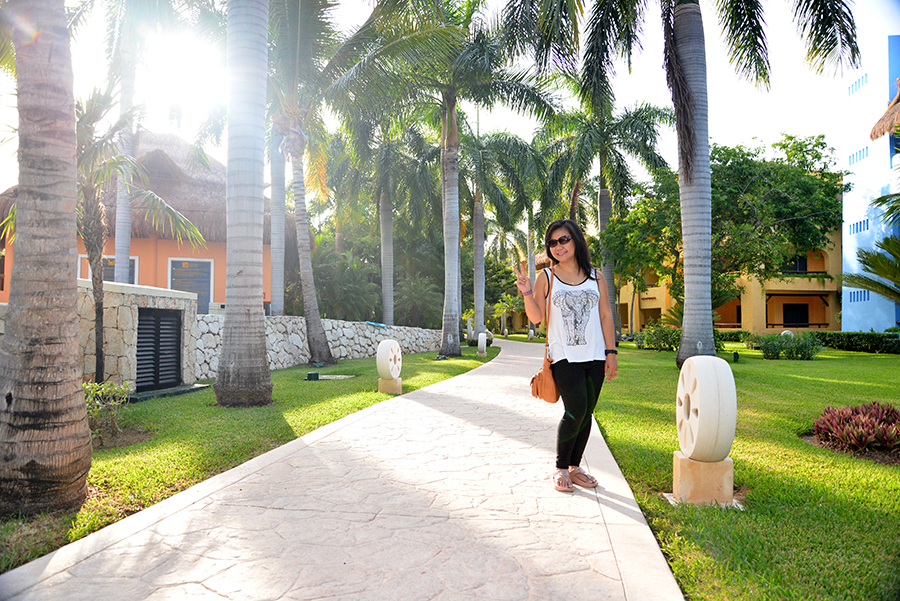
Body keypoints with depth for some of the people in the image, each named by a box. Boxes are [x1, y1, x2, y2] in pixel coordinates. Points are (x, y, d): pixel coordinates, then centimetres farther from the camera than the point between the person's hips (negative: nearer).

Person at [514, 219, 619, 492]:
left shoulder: (595, 277, 11)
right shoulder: (546, 277, 4)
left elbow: (606, 316, 11)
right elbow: (536, 317, -1)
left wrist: (611, 352, 5)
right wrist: (527, 293, -18)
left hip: (594, 356, 4)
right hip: (564, 356, -3)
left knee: (586, 413, 5)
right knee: (576, 410, -14)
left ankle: (575, 466, 20)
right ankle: (560, 469, 3)